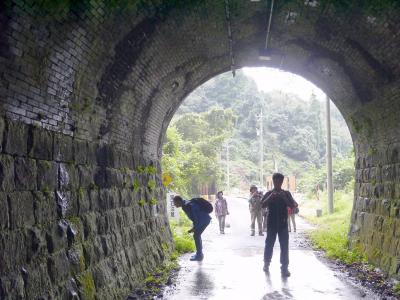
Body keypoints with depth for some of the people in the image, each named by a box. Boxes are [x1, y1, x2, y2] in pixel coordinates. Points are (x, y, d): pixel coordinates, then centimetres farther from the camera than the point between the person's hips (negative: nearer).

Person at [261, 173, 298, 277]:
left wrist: (284, 197, -16)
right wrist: (270, 197, -21)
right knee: (269, 243, 7)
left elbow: (292, 206, -3)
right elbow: (262, 205, -8)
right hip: (271, 222, 0)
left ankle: (284, 267, 0)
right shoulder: (269, 193, 4)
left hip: (283, 223, 0)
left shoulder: (286, 193, 5)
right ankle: (266, 263, 25)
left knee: (284, 245, -3)